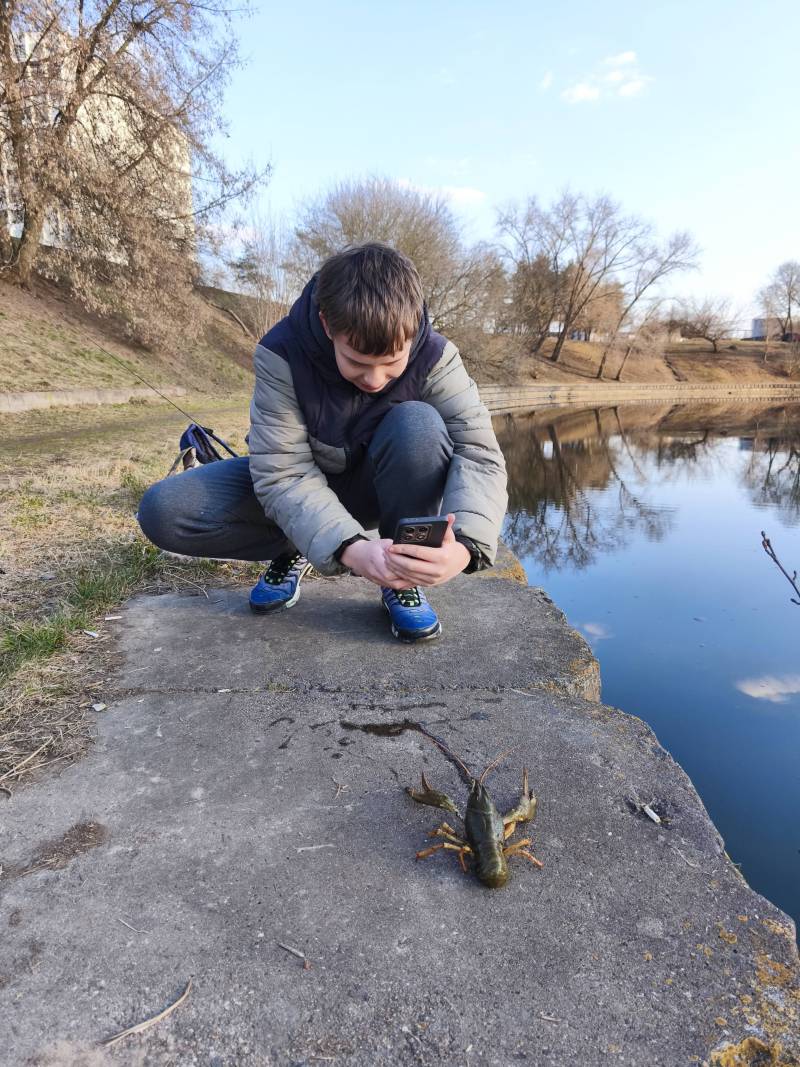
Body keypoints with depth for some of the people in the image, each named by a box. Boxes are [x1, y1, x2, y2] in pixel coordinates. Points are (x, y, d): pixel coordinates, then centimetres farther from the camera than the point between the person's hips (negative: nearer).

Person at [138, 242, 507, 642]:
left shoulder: (434, 356, -23)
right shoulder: (282, 353, -27)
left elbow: (479, 451, -30)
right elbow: (282, 472, -30)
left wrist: (464, 544, -50)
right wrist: (348, 546, -48)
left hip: (383, 488, 0)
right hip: (301, 487, 1)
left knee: (419, 424, -35)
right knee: (162, 511, -20)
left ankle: (405, 577, -17)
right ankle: (293, 549, 3)